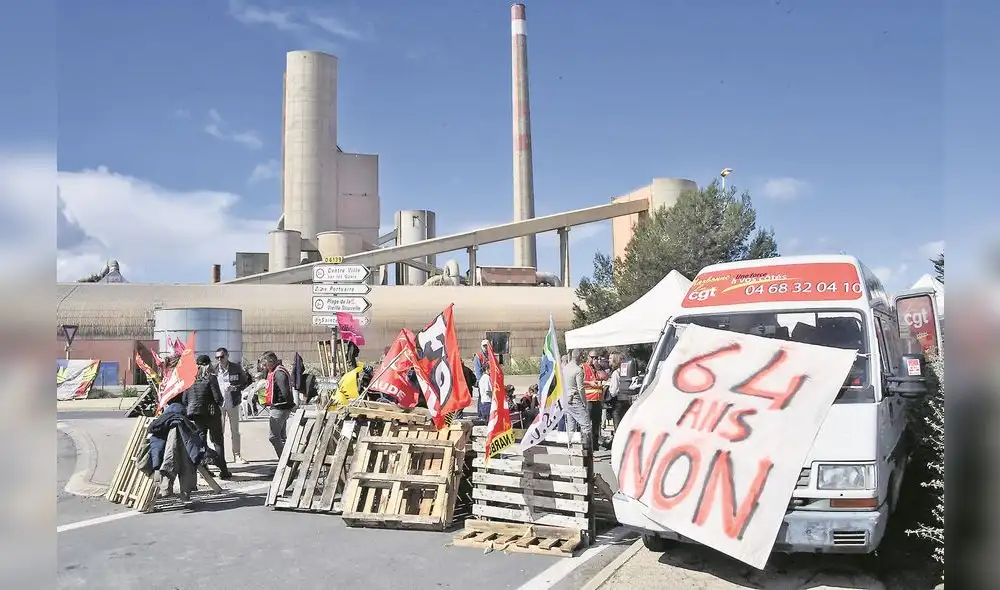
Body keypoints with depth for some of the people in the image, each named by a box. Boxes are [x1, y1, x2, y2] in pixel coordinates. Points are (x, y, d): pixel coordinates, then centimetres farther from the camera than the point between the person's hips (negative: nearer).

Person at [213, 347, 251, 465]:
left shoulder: (236, 368, -3)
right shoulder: (214, 369, -2)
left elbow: (247, 381, 2)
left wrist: (235, 387, -14)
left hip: (233, 403, 0)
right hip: (218, 403, 0)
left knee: (235, 430, 8)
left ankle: (237, 455, 16)